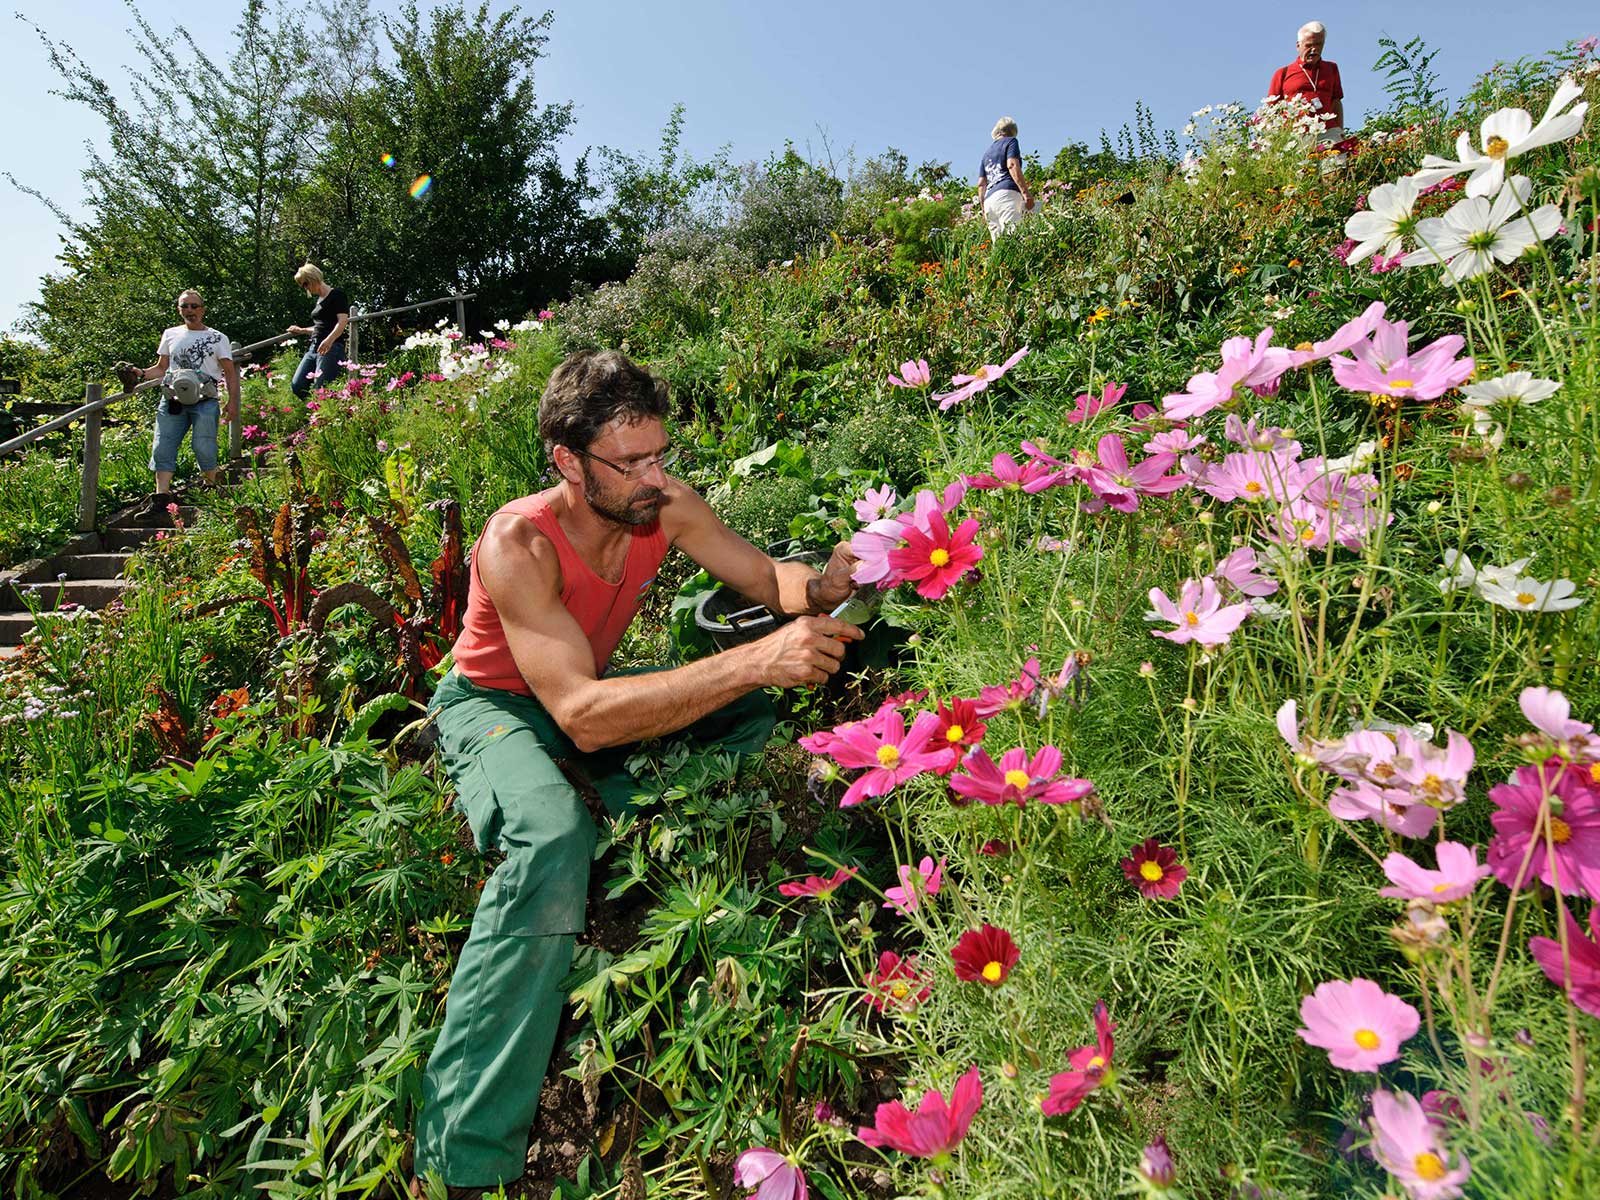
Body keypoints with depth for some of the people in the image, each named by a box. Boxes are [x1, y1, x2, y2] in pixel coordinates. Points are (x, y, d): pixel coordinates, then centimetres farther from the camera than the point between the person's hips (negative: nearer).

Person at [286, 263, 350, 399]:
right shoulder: (319, 300, 23)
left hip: (332, 348, -9)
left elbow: (343, 321, -15)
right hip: (314, 347, 9)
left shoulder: (336, 294, -2)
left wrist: (329, 339, -30)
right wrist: (301, 330, 37)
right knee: (296, 386, -2)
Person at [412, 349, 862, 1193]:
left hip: (596, 692, 6)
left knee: (768, 713, -7)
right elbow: (583, 715, -43)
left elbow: (766, 579, -6)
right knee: (554, 840, -36)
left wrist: (822, 587, -32)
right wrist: (755, 661, -51)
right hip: (494, 706, -6)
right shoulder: (518, 545, -32)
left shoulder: (665, 506, -16)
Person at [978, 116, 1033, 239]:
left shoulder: (986, 152, 30)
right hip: (1006, 193, -7)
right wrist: (1025, 192, -12)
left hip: (988, 199, 7)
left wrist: (984, 209, 24)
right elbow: (1012, 165, -6)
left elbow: (981, 184, 24)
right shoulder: (1010, 141, 12)